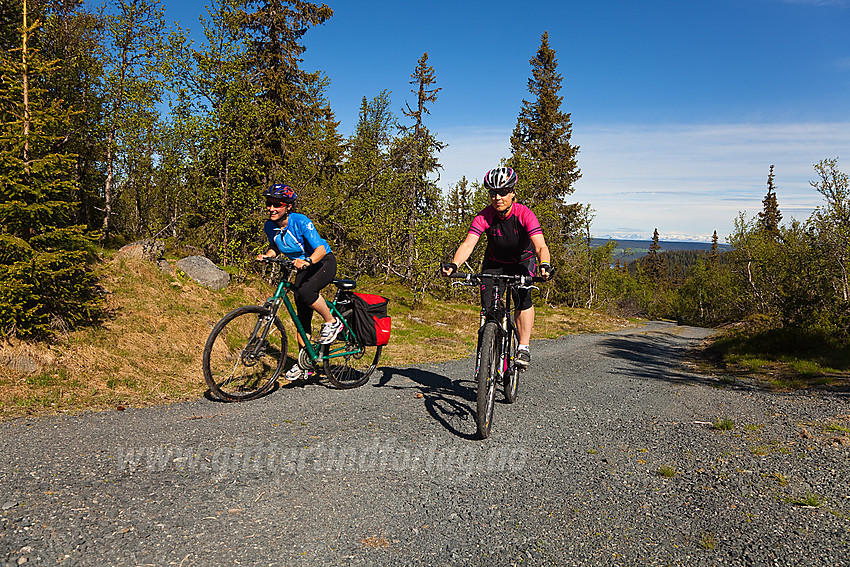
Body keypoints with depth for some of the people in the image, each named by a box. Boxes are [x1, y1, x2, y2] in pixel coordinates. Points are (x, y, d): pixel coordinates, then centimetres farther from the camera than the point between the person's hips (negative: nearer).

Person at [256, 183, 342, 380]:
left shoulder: (301, 222, -26)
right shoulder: (270, 227, -8)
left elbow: (320, 249, -31)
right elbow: (275, 248, 11)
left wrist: (307, 261, -50)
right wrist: (265, 255, -10)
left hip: (324, 262, -6)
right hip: (303, 267, 6)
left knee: (305, 291, -35)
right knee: (302, 315, 2)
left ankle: (332, 323, -10)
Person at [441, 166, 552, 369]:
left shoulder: (524, 214, -27)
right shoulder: (484, 216, -23)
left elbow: (541, 246, -38)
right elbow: (468, 244, -34)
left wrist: (544, 265, -58)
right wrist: (453, 265, -52)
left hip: (523, 262, -2)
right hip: (494, 263, 2)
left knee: (522, 296, -28)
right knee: (488, 305, -14)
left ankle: (524, 347, -16)